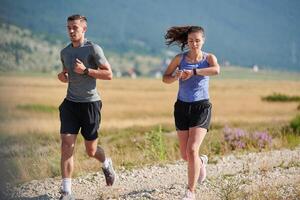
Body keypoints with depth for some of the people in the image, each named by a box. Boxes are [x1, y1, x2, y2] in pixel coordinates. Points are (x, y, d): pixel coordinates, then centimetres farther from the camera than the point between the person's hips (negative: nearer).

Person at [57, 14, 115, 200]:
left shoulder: (93, 49, -6)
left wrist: (85, 70, -18)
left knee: (91, 150, 6)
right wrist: (63, 77, 2)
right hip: (70, 103, 4)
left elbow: (109, 75, -9)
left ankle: (106, 164, 42)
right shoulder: (65, 52, 11)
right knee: (67, 146, -10)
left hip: (90, 103, -4)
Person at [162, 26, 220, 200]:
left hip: (201, 107, -3)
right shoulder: (180, 58, 1)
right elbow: (165, 78, 6)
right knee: (185, 155, 9)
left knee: (192, 150, -17)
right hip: (182, 107, 3)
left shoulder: (209, 58, -3)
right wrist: (176, 77, -15)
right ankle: (201, 162, 46)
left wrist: (193, 72, -29)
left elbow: (216, 70, -25)